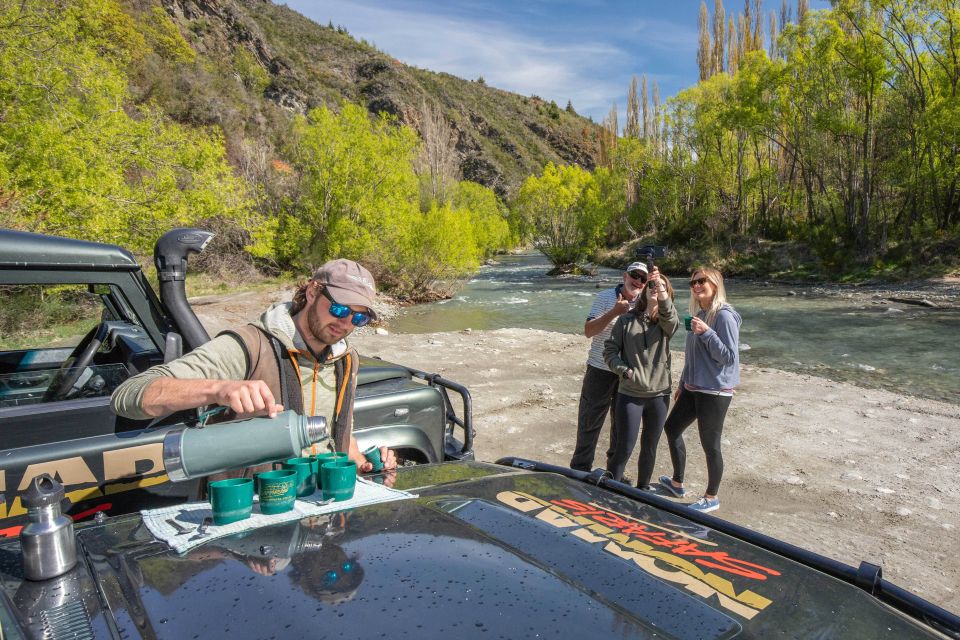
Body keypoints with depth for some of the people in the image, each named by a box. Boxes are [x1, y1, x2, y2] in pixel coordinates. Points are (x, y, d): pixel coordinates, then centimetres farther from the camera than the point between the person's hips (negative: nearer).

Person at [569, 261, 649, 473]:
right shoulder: (605, 297, -7)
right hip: (601, 370, -3)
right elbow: (588, 330, -13)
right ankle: (580, 469, 18)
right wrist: (614, 312, -23)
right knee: (590, 422, 5)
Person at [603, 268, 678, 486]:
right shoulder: (627, 320, 1)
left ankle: (643, 488, 35)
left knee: (649, 448, 16)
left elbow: (669, 316, -24)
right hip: (630, 394, -2)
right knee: (624, 448, -2)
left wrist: (662, 293, -42)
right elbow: (610, 348, 1)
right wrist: (624, 370, -15)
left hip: (659, 394, 2)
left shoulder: (668, 322, 0)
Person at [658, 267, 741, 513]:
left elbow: (729, 356, -19)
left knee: (710, 445, 3)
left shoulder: (724, 316, -16)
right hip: (693, 389, 9)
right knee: (671, 428, 18)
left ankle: (711, 498, 23)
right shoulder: (699, 315, 9)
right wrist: (683, 384, 22)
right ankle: (677, 483, 35)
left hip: (715, 392, -9)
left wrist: (706, 333, -26)